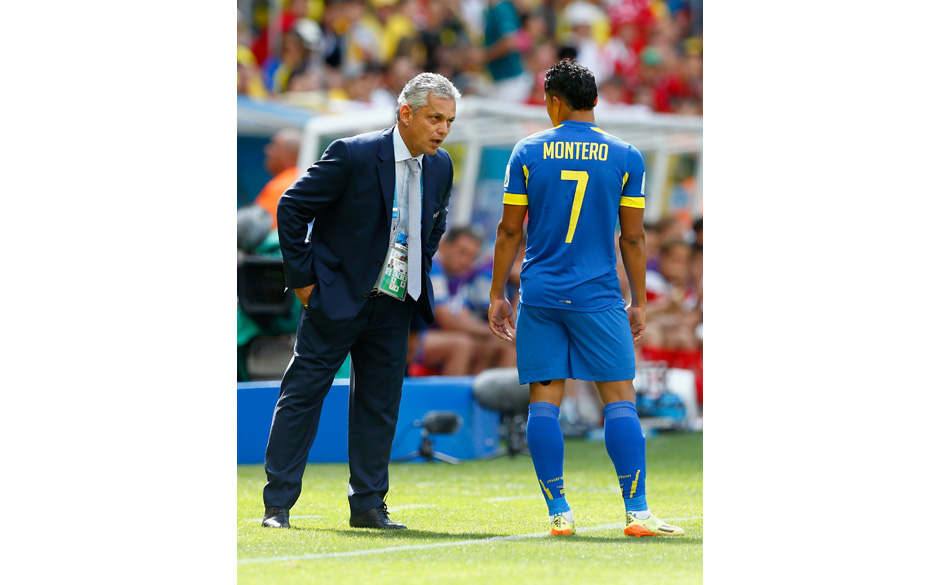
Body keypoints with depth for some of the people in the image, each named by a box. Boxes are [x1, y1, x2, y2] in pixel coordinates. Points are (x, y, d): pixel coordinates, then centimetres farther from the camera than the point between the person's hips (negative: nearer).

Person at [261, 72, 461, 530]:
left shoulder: (440, 166, 3)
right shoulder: (353, 155, -16)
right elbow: (291, 209, -11)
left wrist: (418, 276, 13)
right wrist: (303, 279, -10)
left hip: (393, 307, 6)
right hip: (337, 300, -6)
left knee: (379, 405, 7)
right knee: (302, 396, -2)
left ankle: (368, 506, 15)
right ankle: (277, 504, 2)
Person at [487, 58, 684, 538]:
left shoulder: (528, 152, 3)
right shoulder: (625, 157, 1)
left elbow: (510, 232, 4)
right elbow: (632, 237, 3)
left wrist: (497, 294, 12)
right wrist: (639, 301, 11)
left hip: (539, 295, 1)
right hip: (598, 296, -1)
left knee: (543, 400, 4)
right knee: (620, 399, 1)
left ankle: (558, 512, 2)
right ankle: (636, 512, -5)